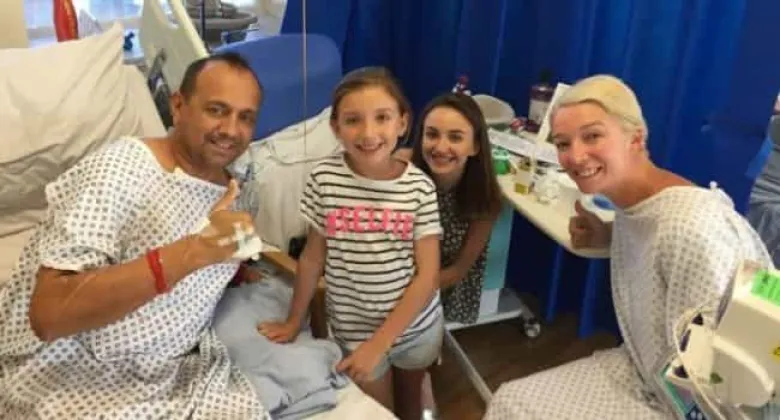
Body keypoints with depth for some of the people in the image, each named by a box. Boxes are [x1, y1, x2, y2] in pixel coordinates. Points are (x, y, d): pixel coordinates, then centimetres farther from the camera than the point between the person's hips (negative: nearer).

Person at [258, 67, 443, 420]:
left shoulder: (419, 187, -17)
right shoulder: (323, 179, -16)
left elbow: (427, 275, -16)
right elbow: (313, 256, -5)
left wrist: (379, 343, -19)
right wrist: (294, 321, 4)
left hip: (416, 322, 1)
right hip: (354, 328, -1)